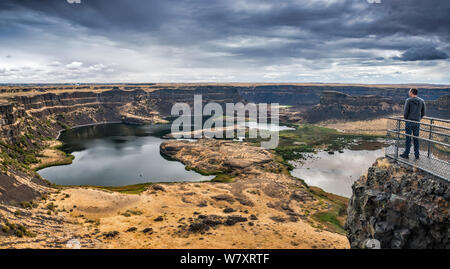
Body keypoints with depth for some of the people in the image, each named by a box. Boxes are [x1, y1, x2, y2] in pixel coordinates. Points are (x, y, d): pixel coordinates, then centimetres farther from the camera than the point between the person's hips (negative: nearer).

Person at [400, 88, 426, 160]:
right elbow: (423, 112, 6)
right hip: (417, 122, 4)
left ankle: (406, 154, 7)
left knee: (408, 138, 2)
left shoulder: (408, 100, -9)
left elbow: (406, 111, -11)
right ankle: (417, 155, 15)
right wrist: (419, 118, 16)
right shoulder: (421, 101, 5)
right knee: (416, 138, 11)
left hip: (409, 122, -4)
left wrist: (406, 119, 3)